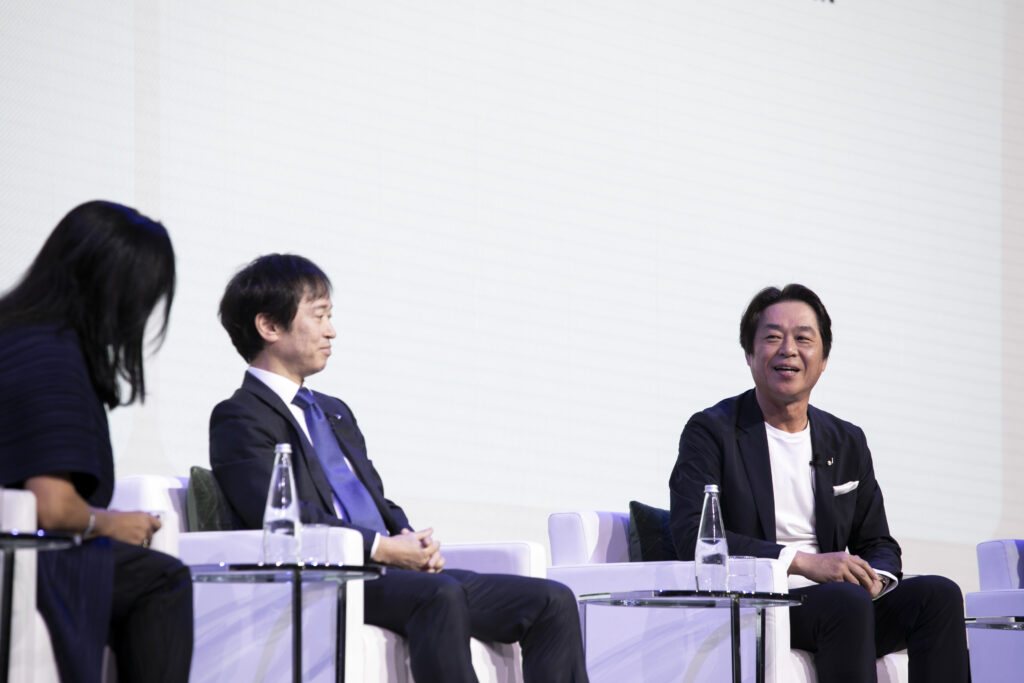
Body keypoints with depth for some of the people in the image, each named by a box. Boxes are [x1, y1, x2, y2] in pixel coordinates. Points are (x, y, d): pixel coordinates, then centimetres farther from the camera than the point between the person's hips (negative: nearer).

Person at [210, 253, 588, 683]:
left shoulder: (335, 412, 30)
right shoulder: (238, 419, 1)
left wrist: (414, 542, 5)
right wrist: (383, 549, -18)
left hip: (391, 568, 9)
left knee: (553, 602, -8)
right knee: (441, 595, -39)